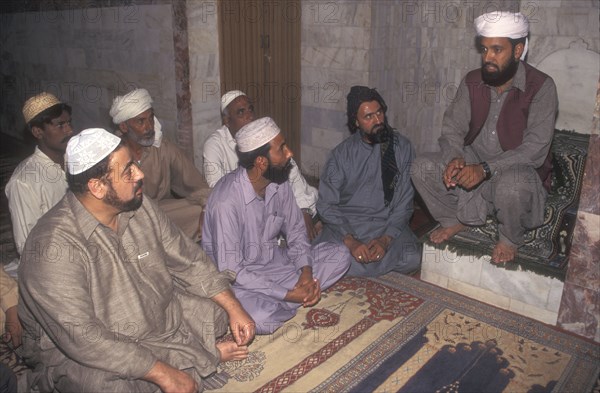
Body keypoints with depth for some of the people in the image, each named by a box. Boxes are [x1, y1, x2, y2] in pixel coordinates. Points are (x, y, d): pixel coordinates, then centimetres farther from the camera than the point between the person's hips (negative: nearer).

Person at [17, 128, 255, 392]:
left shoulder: (139, 207, -7)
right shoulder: (53, 246, -28)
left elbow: (188, 260, 1)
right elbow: (81, 337, -30)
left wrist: (234, 308, -7)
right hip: (86, 354, -6)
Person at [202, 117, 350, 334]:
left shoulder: (280, 182, -7)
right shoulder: (226, 200, -28)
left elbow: (295, 230, 5)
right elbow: (230, 271, -26)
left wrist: (307, 271, -14)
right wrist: (287, 295, -26)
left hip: (274, 260, 7)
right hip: (238, 276, -7)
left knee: (339, 254, -5)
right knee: (260, 317, -37)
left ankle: (274, 302, -12)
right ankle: (286, 301, -2)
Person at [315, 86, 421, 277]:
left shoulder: (402, 147, 0)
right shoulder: (342, 153, -2)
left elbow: (404, 202, -2)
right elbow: (326, 204, -6)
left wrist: (386, 239, -17)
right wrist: (351, 241, -21)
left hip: (388, 225, 1)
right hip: (345, 225, -1)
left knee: (411, 259, -27)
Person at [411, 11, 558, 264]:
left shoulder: (541, 87, -16)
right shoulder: (472, 82, -2)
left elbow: (536, 148, -23)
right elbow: (452, 128, -3)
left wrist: (486, 169, -35)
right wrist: (455, 158, -25)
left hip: (518, 169, -4)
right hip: (473, 163, 5)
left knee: (512, 184, -39)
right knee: (423, 167, -17)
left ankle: (510, 239, -5)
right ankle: (454, 220, 8)